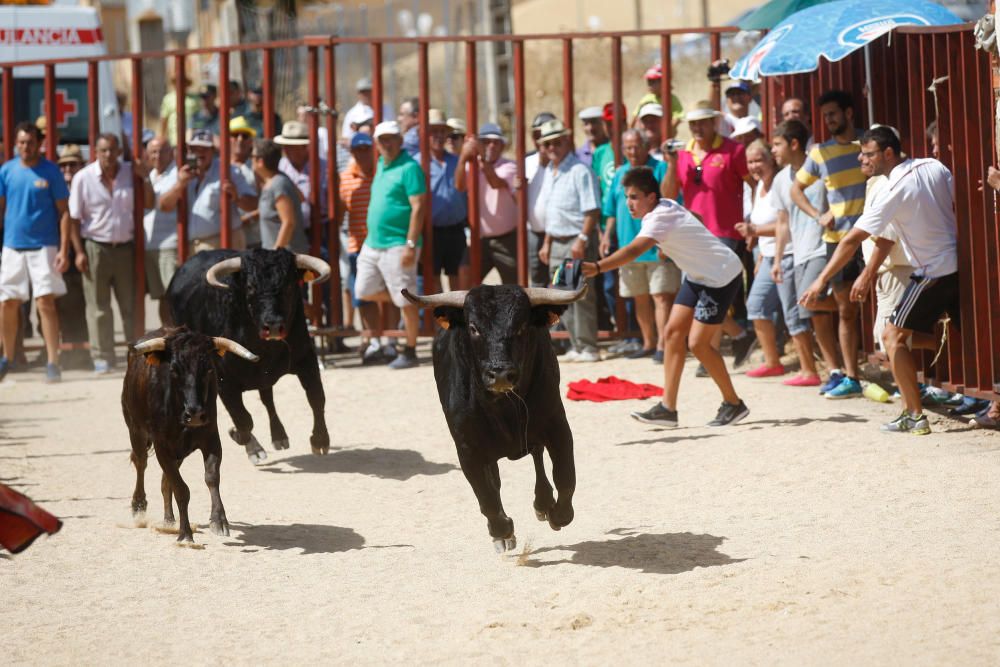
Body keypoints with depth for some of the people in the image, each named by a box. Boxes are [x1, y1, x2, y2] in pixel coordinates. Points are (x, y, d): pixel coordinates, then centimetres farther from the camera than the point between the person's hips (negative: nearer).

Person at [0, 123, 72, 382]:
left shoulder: (50, 172, -3)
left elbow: (63, 212, -2)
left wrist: (64, 250, -9)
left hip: (44, 247, -3)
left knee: (46, 303, -9)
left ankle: (52, 363, -7)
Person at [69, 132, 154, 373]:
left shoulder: (130, 173, 4)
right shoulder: (83, 178, -4)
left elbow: (149, 204, 7)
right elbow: (74, 218, -2)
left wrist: (145, 178, -7)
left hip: (125, 247, 2)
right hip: (96, 248, -2)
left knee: (131, 305, 5)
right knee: (99, 307, 1)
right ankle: (102, 358, 7)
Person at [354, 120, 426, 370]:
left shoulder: (409, 168, -12)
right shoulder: (381, 165, 14)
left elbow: (418, 207, -17)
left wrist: (411, 244, -22)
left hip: (397, 245, -9)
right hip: (372, 243, 9)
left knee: (406, 302, -2)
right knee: (365, 291, 9)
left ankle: (409, 353, 7)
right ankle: (406, 303, 27)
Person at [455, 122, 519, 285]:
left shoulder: (509, 167, -7)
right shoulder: (471, 166, 1)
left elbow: (496, 183, -30)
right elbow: (460, 186, -20)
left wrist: (482, 159, -45)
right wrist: (463, 158, -37)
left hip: (506, 239, -3)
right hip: (480, 239, 3)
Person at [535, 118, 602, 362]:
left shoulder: (580, 171, -12)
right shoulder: (549, 172, 15)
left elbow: (592, 211, -17)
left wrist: (582, 240, -22)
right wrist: (547, 243, 20)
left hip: (577, 241, -9)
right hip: (557, 242, 9)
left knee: (582, 296, -7)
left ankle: (588, 348, -2)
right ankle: (577, 346, 18)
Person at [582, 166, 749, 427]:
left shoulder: (660, 218, -28)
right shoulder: (664, 206, 0)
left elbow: (633, 251, -45)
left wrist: (596, 268, -57)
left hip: (722, 276, -10)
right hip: (698, 275, 10)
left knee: (698, 343, -10)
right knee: (674, 332, 2)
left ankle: (733, 404, 7)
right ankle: (668, 408, 2)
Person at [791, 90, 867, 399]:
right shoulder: (820, 153, 7)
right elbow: (796, 189, 16)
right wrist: (818, 215, 0)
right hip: (838, 237, 3)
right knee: (847, 310, 7)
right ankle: (850, 376, 12)